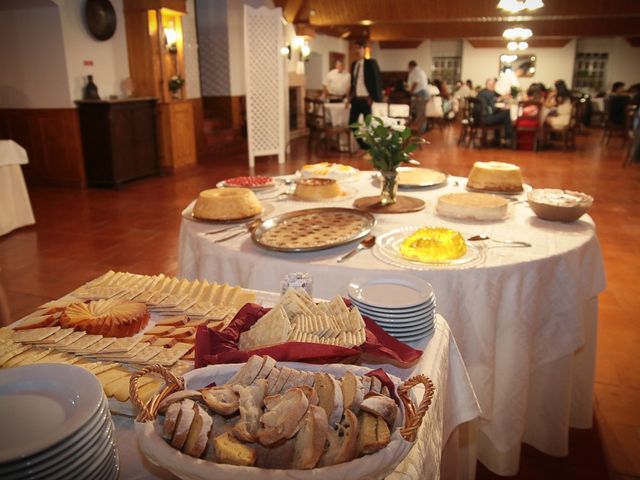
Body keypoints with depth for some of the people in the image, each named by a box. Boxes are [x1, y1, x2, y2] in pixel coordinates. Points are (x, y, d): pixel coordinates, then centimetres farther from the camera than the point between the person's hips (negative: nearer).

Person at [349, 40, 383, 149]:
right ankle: (362, 145, 17)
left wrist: (374, 98, -12)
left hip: (366, 99, -6)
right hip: (355, 99, 6)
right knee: (352, 123, 4)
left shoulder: (371, 63, -5)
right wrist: (350, 95, 9)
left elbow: (377, 81, -7)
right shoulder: (354, 64, 12)